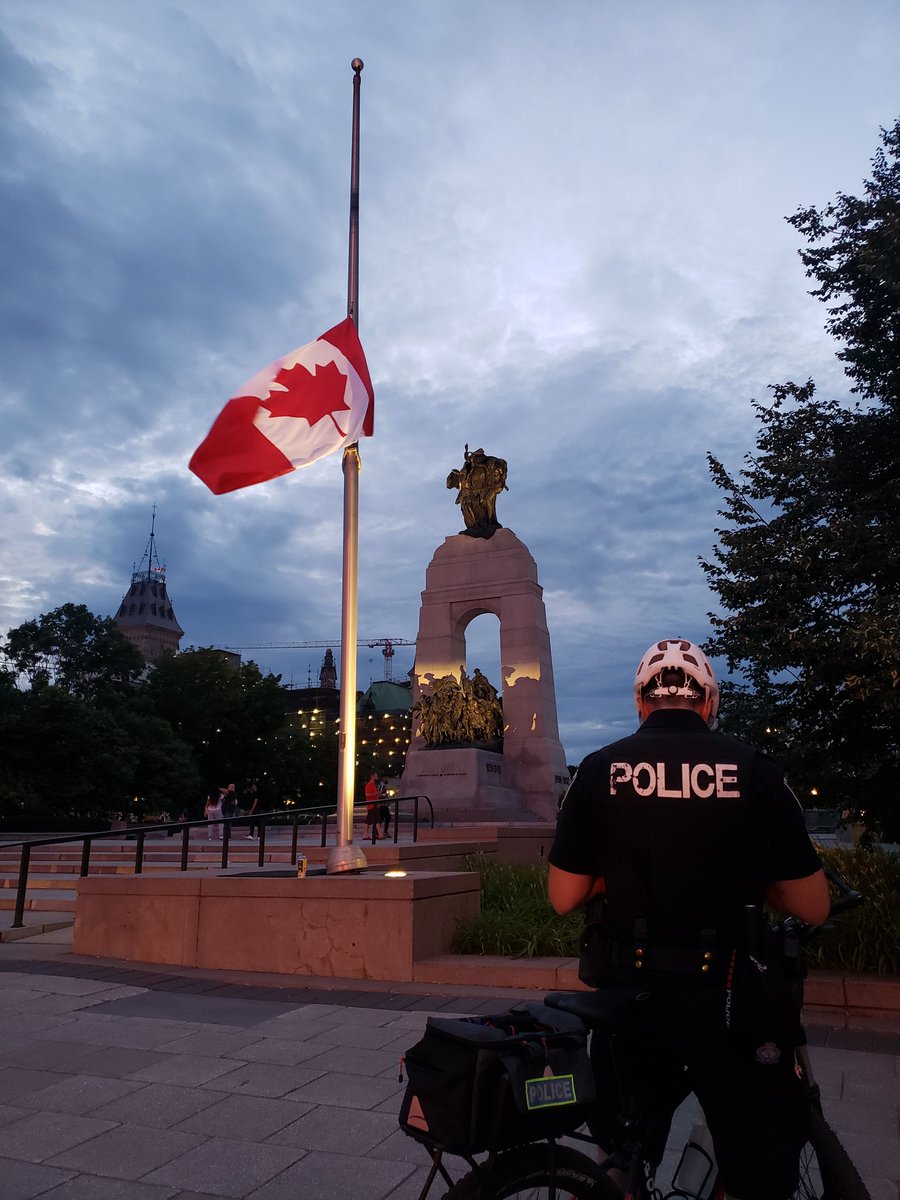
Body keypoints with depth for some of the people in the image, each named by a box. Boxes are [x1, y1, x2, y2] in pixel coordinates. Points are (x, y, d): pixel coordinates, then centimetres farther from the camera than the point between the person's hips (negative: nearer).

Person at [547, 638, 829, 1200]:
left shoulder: (601, 769, -4)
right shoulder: (754, 768, -7)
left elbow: (565, 897, -2)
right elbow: (813, 907, -3)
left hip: (628, 987, 2)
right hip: (727, 994, -1)